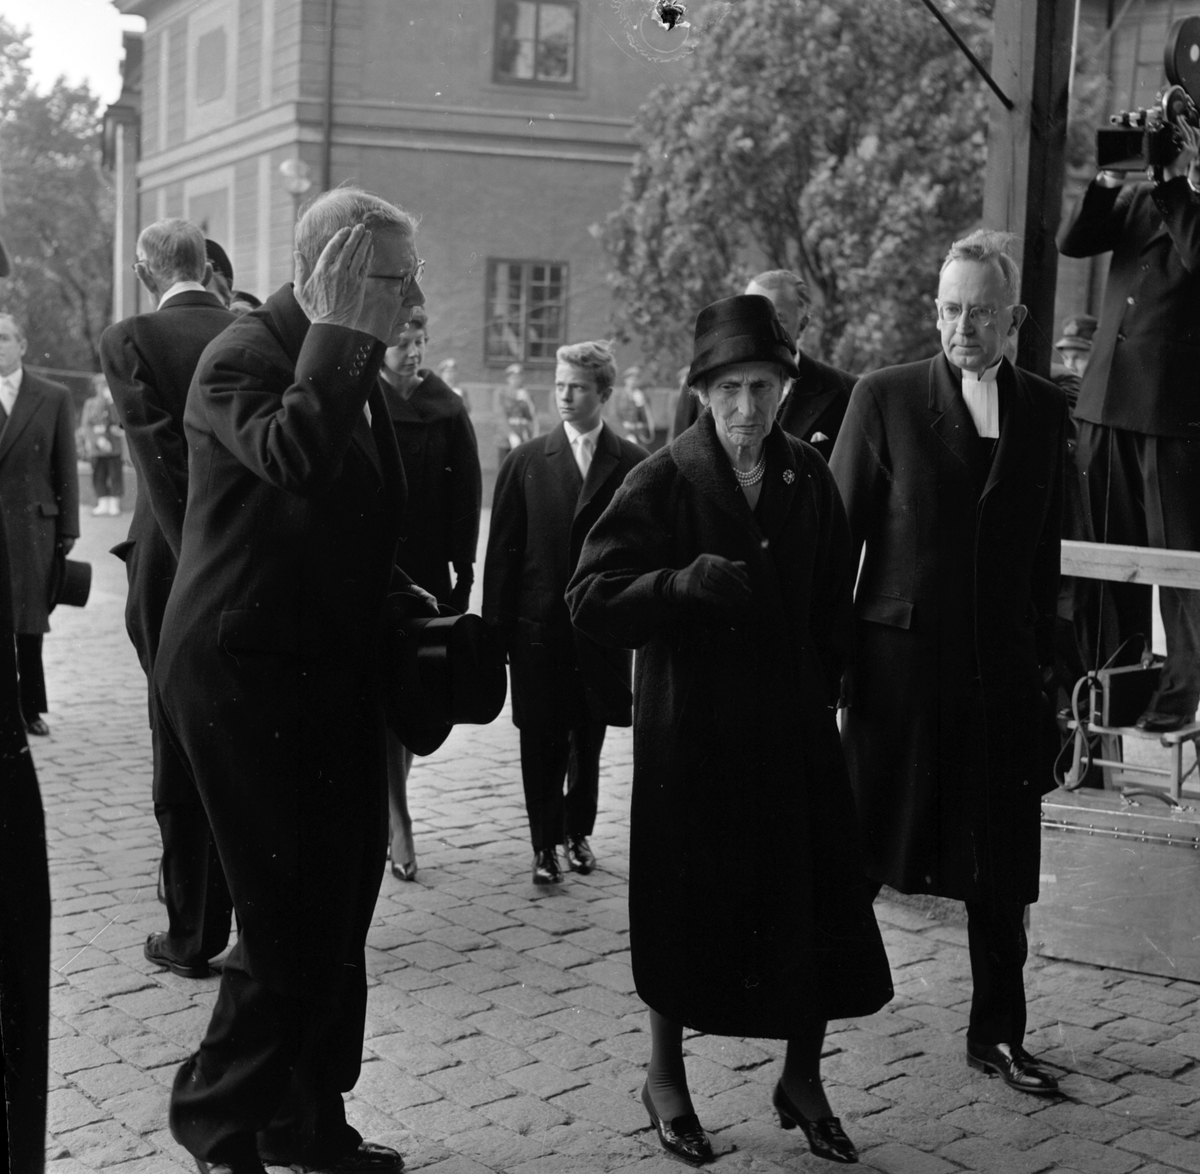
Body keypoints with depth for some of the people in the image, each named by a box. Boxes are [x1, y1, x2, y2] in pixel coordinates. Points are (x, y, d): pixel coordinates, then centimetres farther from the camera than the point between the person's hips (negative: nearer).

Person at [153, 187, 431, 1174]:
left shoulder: (352, 371, 13)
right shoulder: (242, 359, -13)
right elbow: (296, 460, -36)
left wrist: (399, 600, 10)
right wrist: (338, 332, -26)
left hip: (333, 676, 9)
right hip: (247, 677, -9)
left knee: (336, 915, 13)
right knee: (292, 920, -6)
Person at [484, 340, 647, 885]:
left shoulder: (633, 464, 0)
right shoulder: (526, 461, 2)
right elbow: (502, 550, 2)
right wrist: (497, 626, -2)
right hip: (539, 627, 0)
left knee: (589, 738, 11)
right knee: (541, 741, 2)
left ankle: (578, 832, 28)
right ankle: (545, 844, 12)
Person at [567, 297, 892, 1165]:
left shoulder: (809, 479, 4)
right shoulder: (662, 483, -8)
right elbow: (591, 602, -14)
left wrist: (822, 693, 7)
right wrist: (680, 581, -28)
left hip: (792, 733, 4)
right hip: (691, 735, -3)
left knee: (817, 905, 4)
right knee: (687, 906, 7)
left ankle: (803, 1080, 25)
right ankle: (666, 1079, 29)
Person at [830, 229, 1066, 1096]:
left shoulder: (1045, 409, 7)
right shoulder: (886, 397, -2)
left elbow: (1045, 548, 9)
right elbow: (839, 532, -2)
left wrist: (1044, 661, 7)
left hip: (1004, 668, 3)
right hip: (901, 659, -3)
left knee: (1001, 866, 10)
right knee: (863, 853, 7)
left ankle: (998, 1034, 23)